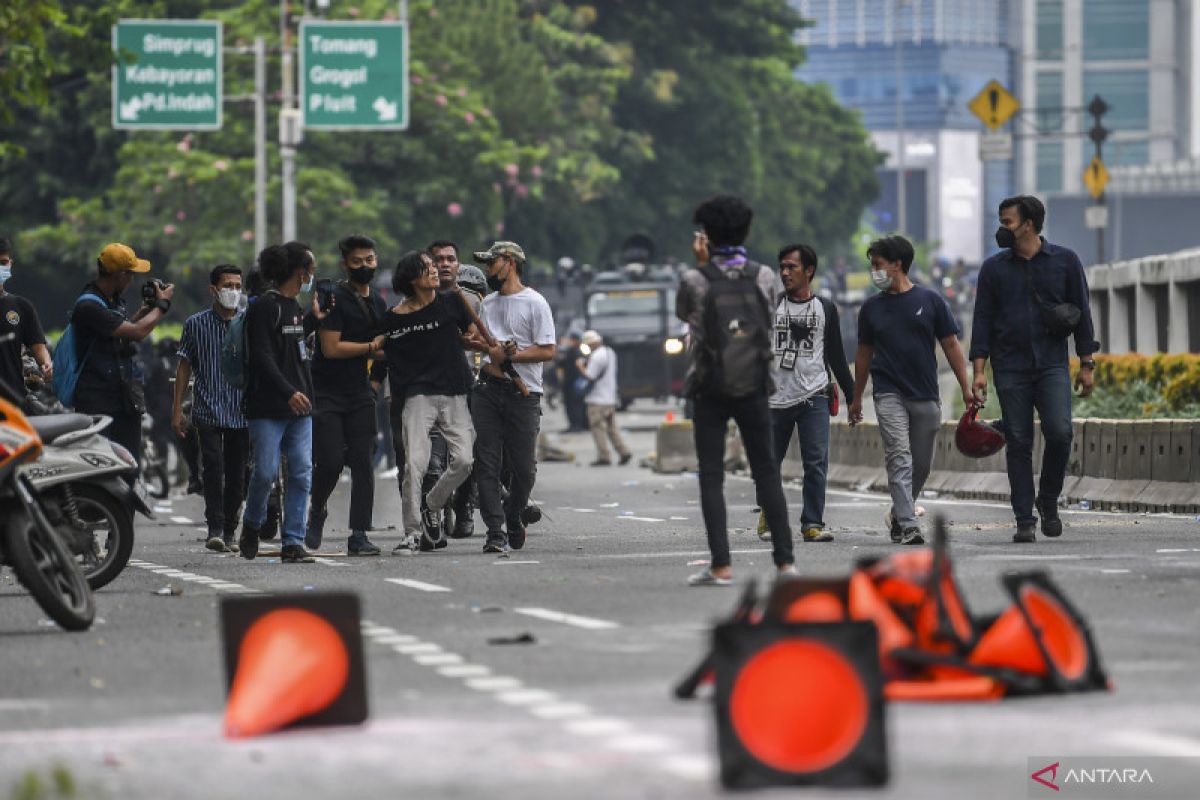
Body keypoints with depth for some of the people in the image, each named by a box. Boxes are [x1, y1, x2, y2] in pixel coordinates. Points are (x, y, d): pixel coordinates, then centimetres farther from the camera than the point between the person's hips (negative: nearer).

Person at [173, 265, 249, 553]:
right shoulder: (196, 324, 4)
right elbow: (184, 367, 8)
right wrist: (177, 410, 4)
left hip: (242, 413, 2)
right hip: (208, 411, -2)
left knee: (237, 474, 4)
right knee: (213, 467, -16)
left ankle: (229, 532, 13)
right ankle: (214, 529, -16)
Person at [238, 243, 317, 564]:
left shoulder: (296, 308, 18)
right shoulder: (264, 306, -8)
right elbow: (262, 357, -17)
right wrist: (289, 392, -24)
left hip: (299, 406, 8)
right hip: (268, 407, -8)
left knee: (302, 473, -3)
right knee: (265, 471, -9)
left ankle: (293, 542, -1)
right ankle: (251, 526, 17)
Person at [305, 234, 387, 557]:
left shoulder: (378, 304, 15)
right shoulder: (335, 298, -8)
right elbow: (331, 348, -15)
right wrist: (370, 347, -13)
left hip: (360, 393, 6)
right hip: (326, 393, -6)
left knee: (363, 463, -3)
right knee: (330, 461, -12)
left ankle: (359, 535, -3)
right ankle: (317, 512, 17)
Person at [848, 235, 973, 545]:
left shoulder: (929, 300, 2)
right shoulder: (872, 307, 7)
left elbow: (951, 346, 5)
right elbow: (864, 354, 15)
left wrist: (966, 389, 0)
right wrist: (857, 398, 17)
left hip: (925, 396, 1)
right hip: (889, 394, -1)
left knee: (922, 464, 8)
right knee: (899, 457, -14)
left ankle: (899, 514, 30)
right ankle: (907, 525, -20)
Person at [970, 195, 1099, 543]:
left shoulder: (1065, 261, 5)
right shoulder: (994, 268, 7)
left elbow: (1081, 313, 8)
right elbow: (983, 319, 6)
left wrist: (1086, 365, 4)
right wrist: (979, 370, -3)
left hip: (1052, 365, -1)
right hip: (1010, 368, 1)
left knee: (1059, 432, -16)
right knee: (1018, 444, -1)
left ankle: (1048, 501, 7)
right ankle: (1024, 520, 4)